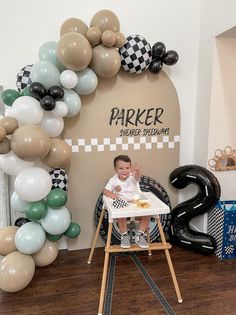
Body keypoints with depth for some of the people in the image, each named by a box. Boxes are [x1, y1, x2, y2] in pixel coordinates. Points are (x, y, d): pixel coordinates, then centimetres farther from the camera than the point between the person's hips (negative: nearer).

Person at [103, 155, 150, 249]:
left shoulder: (132, 177, -12)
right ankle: (124, 236, 4)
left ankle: (139, 235, 8)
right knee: (121, 217, -27)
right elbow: (105, 191, -5)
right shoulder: (113, 180, -6)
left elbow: (137, 176, -36)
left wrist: (137, 170, -60)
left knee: (146, 215, -18)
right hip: (122, 206, 0)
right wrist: (113, 195, -24)